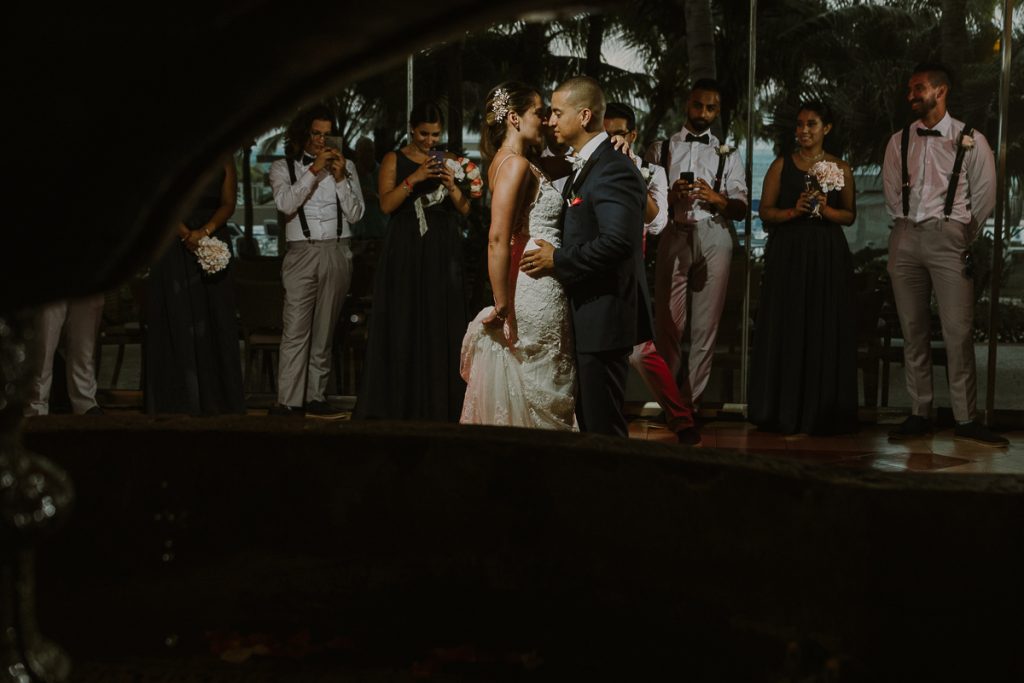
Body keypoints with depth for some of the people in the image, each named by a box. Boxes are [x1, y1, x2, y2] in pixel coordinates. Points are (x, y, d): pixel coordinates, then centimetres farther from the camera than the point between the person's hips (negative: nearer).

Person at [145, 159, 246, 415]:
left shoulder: (223, 159, 11)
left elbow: (228, 203, 3)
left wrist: (204, 232, -13)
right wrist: (186, 235, -16)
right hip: (172, 242, -2)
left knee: (214, 318, -1)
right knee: (176, 319, -4)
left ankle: (214, 398, 3)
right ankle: (179, 400, -1)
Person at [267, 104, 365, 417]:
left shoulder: (346, 166, 12)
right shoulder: (283, 166, 9)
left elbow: (355, 213, 5)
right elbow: (285, 203, -9)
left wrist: (340, 177, -7)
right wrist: (314, 170, -12)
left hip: (337, 253, 2)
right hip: (302, 252, -2)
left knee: (324, 331, 5)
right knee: (296, 330, -11)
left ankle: (316, 397, 9)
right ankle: (288, 401, -12)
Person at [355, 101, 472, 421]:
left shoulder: (448, 161, 12)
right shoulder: (394, 160, 5)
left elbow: (465, 209, 9)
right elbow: (386, 204, -6)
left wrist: (451, 186, -9)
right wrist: (414, 178, -16)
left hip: (443, 252, 2)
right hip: (406, 251, -2)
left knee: (442, 326, 0)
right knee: (403, 325, -3)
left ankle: (439, 404, 5)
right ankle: (400, 404, 3)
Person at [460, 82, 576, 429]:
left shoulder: (522, 162, 15)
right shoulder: (515, 164, -16)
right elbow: (497, 238, -23)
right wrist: (502, 307, -21)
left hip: (544, 291, 10)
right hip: (534, 292, -10)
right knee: (536, 397, -1)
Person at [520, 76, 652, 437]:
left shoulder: (614, 169, -16)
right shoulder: (585, 167, 17)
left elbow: (617, 241, -27)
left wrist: (557, 260, -19)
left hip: (604, 316, -10)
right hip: (586, 315, 10)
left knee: (602, 425, -4)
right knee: (588, 420, 16)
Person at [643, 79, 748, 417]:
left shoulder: (728, 155, 15)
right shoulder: (661, 149, 14)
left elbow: (741, 208, 6)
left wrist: (717, 198, -14)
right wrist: (670, 197, -12)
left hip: (714, 239, 1)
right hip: (673, 236, -1)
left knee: (706, 325, -1)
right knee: (668, 323, -5)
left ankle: (690, 402, 4)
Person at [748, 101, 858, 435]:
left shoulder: (840, 168, 7)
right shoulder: (781, 165, 6)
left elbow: (850, 215, 8)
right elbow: (765, 212, 3)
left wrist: (825, 209, -11)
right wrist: (794, 210, -14)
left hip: (827, 256, 1)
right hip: (788, 254, 0)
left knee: (826, 332, 0)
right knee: (786, 330, -1)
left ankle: (821, 413, 7)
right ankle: (784, 412, 6)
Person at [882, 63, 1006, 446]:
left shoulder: (970, 140, 1)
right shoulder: (899, 141, 12)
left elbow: (984, 192, 5)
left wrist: (964, 234, 7)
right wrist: (906, 225, 10)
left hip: (948, 238, -4)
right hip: (906, 238, 4)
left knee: (958, 330, -8)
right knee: (913, 329, 5)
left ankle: (964, 420, -4)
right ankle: (919, 414, 10)